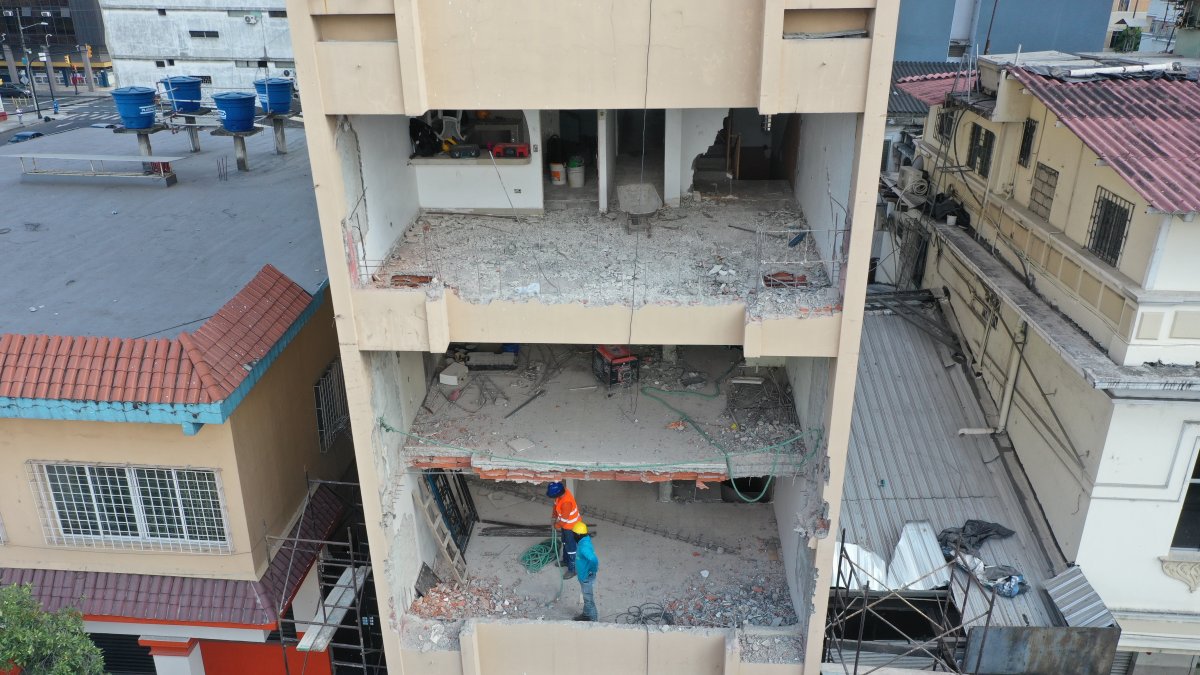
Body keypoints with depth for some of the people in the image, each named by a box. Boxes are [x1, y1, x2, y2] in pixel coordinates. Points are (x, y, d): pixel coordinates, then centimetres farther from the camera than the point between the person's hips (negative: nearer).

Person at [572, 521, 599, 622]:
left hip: (587, 577, -9)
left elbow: (594, 560, -45)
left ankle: (593, 619, 27)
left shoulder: (584, 547, -35)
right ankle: (586, 615, 45)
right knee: (586, 597, 26)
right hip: (583, 576, 9)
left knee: (589, 598, 10)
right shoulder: (583, 541, -4)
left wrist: (592, 571, -27)